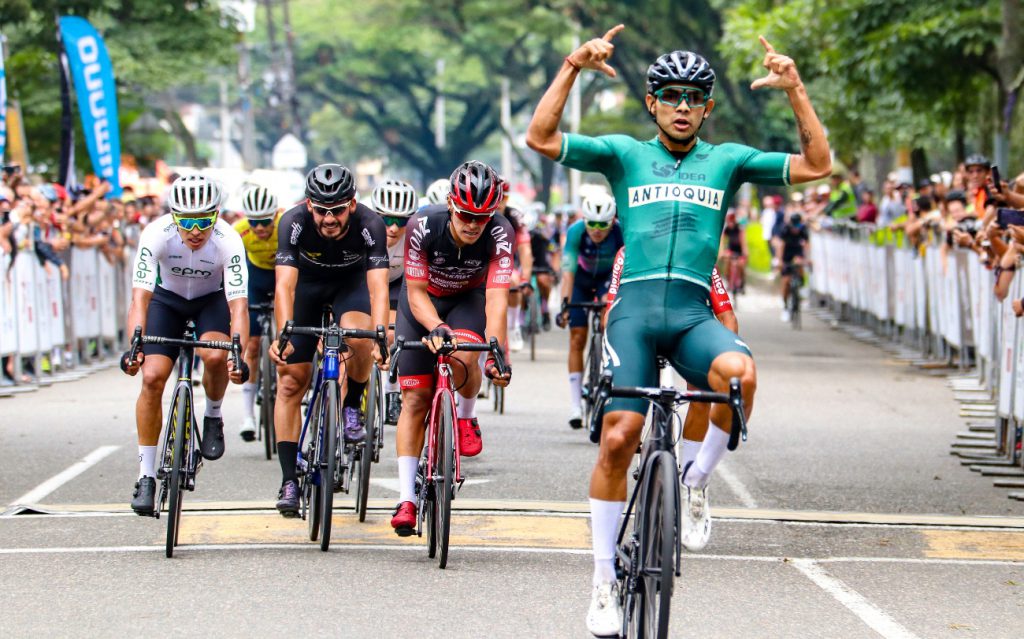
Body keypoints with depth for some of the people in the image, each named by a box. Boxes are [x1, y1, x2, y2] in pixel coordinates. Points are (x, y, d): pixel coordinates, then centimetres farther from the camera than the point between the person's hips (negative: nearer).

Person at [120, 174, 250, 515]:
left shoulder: (228, 241, -32)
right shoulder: (156, 234, -31)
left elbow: (238, 305, -37)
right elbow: (140, 297, -36)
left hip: (212, 299, -1)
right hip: (168, 298, 1)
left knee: (214, 355, -31)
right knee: (152, 376, -16)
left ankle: (213, 417, 1)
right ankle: (146, 476, -5)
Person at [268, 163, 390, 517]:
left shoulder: (370, 225, -33)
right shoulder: (294, 222, -32)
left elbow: (378, 286, -40)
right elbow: (285, 284, -39)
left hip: (352, 282, -1)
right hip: (307, 283, 1)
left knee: (358, 336, -34)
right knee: (291, 381, -6)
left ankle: (352, 408, -5)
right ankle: (289, 480, 0)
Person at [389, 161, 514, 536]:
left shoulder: (500, 234, -29)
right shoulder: (423, 226, -30)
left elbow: (496, 299, -36)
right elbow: (416, 293, -25)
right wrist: (437, 329, -44)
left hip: (468, 300, 0)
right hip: (422, 301, 0)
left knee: (462, 359, -33)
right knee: (415, 399, -6)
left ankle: (467, 417, 0)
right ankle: (406, 498, -3)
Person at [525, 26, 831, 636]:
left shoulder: (727, 160, 15)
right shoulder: (625, 153, 13)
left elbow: (816, 165, 9)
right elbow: (541, 137, 3)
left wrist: (796, 88, 1)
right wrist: (572, 66, -4)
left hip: (694, 313, 0)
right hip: (635, 308, 0)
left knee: (739, 373, -33)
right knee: (618, 437, -10)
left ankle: (697, 482, -8)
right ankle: (607, 576, 4)